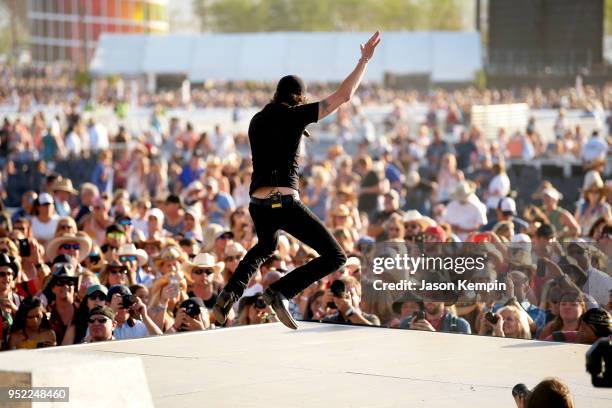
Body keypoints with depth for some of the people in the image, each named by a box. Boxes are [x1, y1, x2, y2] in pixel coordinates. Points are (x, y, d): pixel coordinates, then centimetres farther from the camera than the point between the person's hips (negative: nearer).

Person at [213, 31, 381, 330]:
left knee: (265, 247, 38)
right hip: (285, 202, -7)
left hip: (258, 202, 7)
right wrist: (365, 59, 4)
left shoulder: (257, 120, 14)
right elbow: (344, 95, -4)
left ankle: (230, 293, 17)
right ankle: (280, 292, -15)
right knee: (335, 257, -1)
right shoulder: (294, 115, -3)